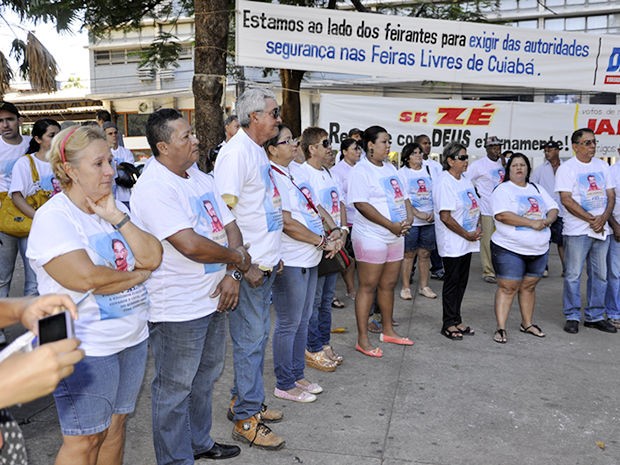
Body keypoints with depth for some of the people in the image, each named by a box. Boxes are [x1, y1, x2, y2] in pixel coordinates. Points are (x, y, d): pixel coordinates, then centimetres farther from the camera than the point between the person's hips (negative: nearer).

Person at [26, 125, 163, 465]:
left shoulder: (114, 208, 8)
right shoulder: (53, 217, -13)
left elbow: (152, 258, -3)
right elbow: (85, 278, -25)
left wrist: (116, 217, -11)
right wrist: (136, 275, -10)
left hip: (131, 337, 7)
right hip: (84, 347, -7)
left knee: (115, 424, 19)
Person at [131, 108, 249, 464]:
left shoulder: (200, 177, 8)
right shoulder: (153, 188, -20)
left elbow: (229, 226, 7)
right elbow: (191, 246, -30)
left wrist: (233, 275, -8)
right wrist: (236, 257, -13)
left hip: (215, 298, 9)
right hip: (178, 310, -9)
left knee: (206, 376, 23)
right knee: (175, 388, 9)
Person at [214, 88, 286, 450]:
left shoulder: (259, 150, 14)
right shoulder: (236, 152, -16)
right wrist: (245, 264, -21)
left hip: (266, 262, 9)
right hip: (249, 266, -9)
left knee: (258, 335, 18)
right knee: (250, 340, 1)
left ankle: (245, 400, 34)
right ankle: (246, 419, 16)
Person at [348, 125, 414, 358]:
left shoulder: (390, 168, 15)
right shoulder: (361, 170, -11)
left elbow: (403, 196, 17)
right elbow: (361, 204, -21)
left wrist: (409, 218, -3)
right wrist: (391, 225, -20)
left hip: (396, 236, 8)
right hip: (371, 237, -8)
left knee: (388, 285, 16)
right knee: (368, 287, -1)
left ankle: (388, 331, 30)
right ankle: (362, 339, 7)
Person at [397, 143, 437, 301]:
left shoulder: (428, 170, 12)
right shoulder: (402, 173, -2)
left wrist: (434, 212, -3)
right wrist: (418, 214, -17)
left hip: (429, 221, 4)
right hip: (411, 221, -4)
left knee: (425, 254, 9)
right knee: (409, 254, 1)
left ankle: (424, 286, 20)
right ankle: (405, 287, 11)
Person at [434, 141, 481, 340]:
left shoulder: (465, 180, 11)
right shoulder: (444, 183, -16)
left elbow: (475, 207, 17)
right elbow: (445, 217, -21)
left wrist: (478, 228, 0)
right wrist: (467, 235, -15)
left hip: (467, 241, 8)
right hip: (452, 243, -8)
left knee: (462, 281, 14)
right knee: (452, 282, 1)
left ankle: (456, 320, 25)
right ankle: (449, 324, 13)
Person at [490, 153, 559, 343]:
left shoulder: (538, 189, 16)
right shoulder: (503, 190, -6)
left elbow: (553, 209, 14)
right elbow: (502, 215, -21)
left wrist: (547, 220, -10)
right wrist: (532, 223, -20)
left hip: (539, 249, 6)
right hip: (509, 249, -6)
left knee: (529, 286, 15)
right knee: (507, 287, -5)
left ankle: (527, 324, 28)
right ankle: (501, 328, 1)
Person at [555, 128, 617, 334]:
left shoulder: (602, 166, 12)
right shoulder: (567, 168, -5)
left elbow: (611, 195, 10)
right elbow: (567, 200, -13)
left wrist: (603, 218, -7)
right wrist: (591, 219, -15)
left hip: (602, 230, 6)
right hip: (577, 230, -6)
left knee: (600, 275, 10)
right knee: (573, 275, -1)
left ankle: (595, 316, 21)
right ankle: (572, 317, 10)